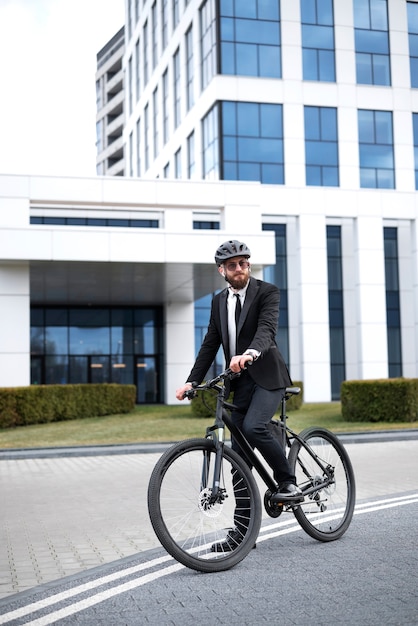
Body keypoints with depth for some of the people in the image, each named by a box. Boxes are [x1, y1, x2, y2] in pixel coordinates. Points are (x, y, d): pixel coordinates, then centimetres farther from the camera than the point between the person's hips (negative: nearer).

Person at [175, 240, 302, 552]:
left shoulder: (267, 291, -6)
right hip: (240, 381, 6)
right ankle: (243, 529, 10)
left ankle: (289, 483, -7)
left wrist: (250, 353, -44)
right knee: (239, 455, 3)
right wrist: (192, 381, 2)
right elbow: (210, 344, 13)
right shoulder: (219, 301, 12)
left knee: (254, 427, -31)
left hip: (267, 376, -5)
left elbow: (267, 329, -23)